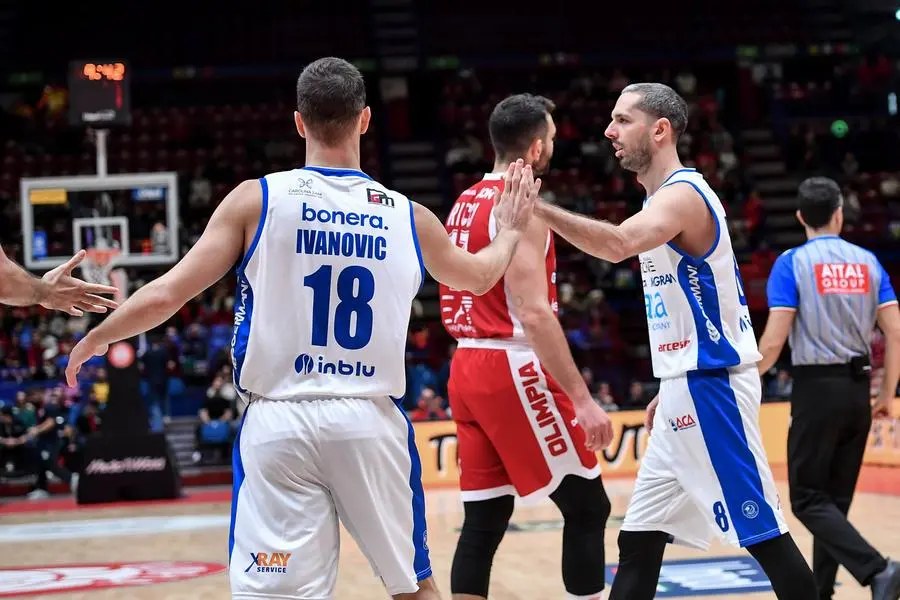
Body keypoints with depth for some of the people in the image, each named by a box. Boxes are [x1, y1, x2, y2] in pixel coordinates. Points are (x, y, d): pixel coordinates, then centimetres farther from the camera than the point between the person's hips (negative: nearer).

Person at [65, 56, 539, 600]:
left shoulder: (256, 200, -2)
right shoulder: (408, 217, 5)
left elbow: (165, 296, -2)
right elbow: (478, 277, 25)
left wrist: (95, 339, 16)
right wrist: (511, 231, 46)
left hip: (280, 422, -2)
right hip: (373, 422, 2)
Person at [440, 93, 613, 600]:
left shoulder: (465, 204, 15)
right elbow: (535, 313, -21)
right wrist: (583, 399, -22)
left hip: (468, 368, 9)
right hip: (513, 371, -9)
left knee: (484, 521, 9)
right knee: (586, 507, 0)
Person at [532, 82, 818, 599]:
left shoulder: (683, 194, -15)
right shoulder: (667, 198, 16)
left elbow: (617, 244, -37)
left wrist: (538, 208, -41)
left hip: (712, 388, -10)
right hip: (686, 390, 10)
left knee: (763, 532, -5)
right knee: (639, 539, 10)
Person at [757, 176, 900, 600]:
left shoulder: (792, 263, -6)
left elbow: (774, 341, -12)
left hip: (817, 388, -5)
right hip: (858, 389, 5)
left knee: (808, 499, -1)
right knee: (835, 498, 14)